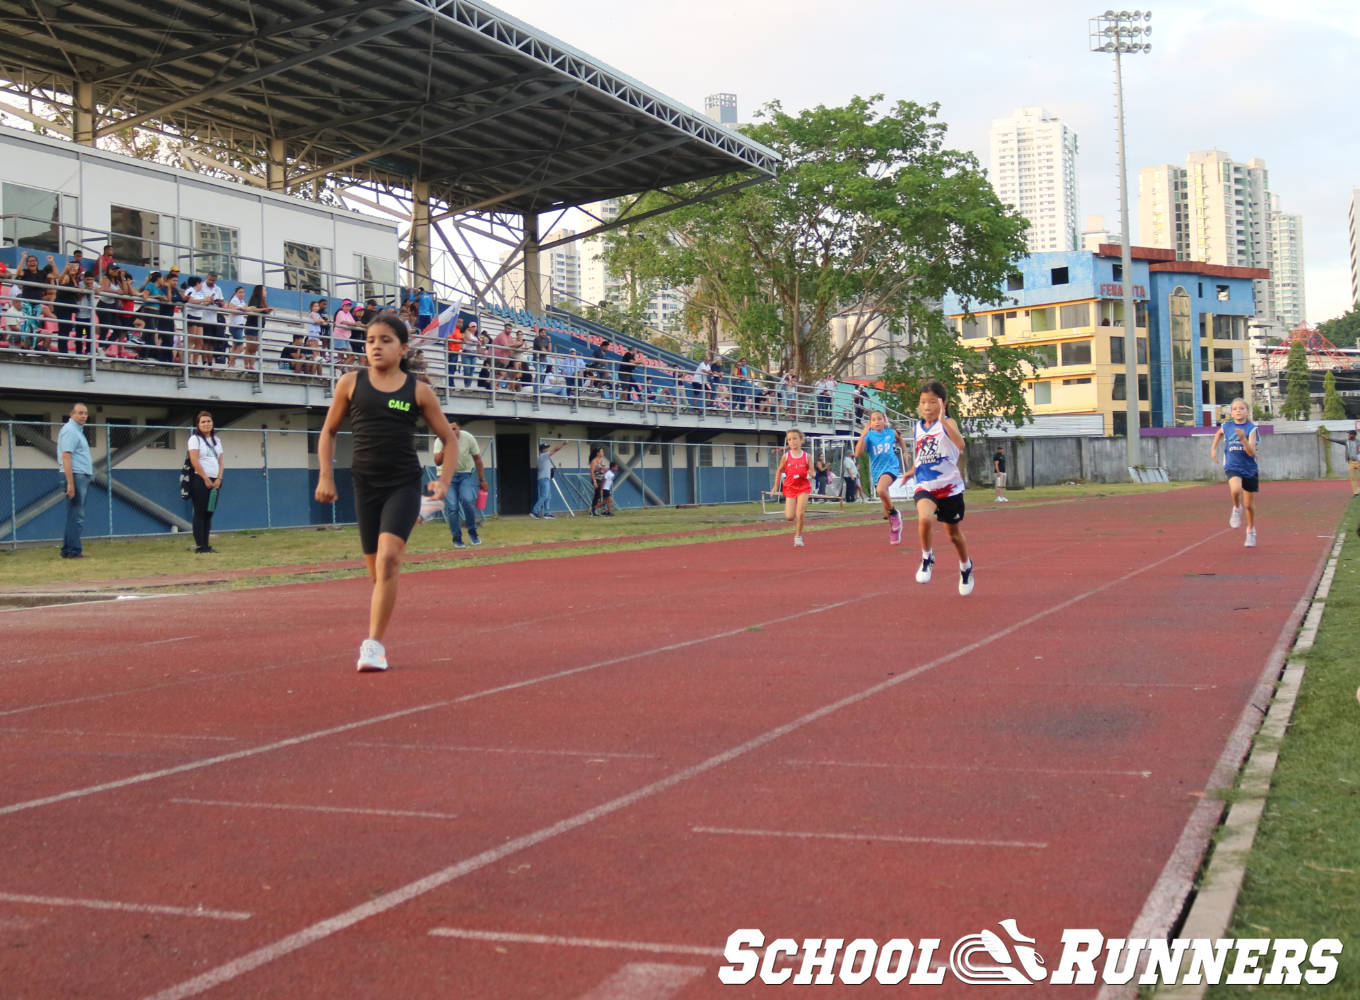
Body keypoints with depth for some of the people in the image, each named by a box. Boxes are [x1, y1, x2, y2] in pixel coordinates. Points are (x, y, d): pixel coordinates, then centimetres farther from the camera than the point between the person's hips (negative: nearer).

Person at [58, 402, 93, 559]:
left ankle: (67, 551, 16)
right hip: (76, 476, -10)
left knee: (74, 516, 12)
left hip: (83, 477, 10)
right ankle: (74, 551, -9)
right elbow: (66, 457, -19)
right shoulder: (70, 430, -11)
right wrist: (70, 483, -24)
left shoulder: (78, 430, 20)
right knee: (76, 516, -9)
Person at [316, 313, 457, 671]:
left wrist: (444, 481, -4)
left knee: (388, 559, -20)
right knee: (377, 572, 7)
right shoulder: (351, 383, 5)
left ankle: (374, 644, -15)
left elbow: (449, 439, 10)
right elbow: (328, 431, 15)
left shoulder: (418, 391, 2)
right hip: (366, 485, 2)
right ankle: (374, 638, 29)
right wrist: (325, 475, 5)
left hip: (404, 485, -2)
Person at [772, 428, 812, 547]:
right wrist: (775, 486, 10)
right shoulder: (786, 456, -3)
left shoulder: (806, 456, -4)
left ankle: (798, 537, 7)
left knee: (800, 514, -9)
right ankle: (796, 523, 32)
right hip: (790, 487, 1)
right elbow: (779, 471, 9)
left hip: (803, 487, -1)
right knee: (789, 517, -5)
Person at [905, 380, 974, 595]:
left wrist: (943, 420, -41)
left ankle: (966, 567, 42)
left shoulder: (947, 423, -11)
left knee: (954, 533, 14)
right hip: (925, 487, 3)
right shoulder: (918, 427, 6)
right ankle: (927, 558, -5)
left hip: (950, 487, -3)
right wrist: (912, 469, 17)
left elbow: (960, 444, -33)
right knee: (925, 519, -29)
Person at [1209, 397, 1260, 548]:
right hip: (1232, 467, 0)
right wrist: (1213, 448, 18)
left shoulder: (1251, 428, -9)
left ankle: (1251, 531, 32)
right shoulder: (1226, 426, -1)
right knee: (1235, 490, -34)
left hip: (1250, 469, 0)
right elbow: (1219, 433, 26)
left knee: (1249, 505, 10)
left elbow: (1252, 453, -18)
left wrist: (1243, 438, -31)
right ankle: (1236, 509, -3)